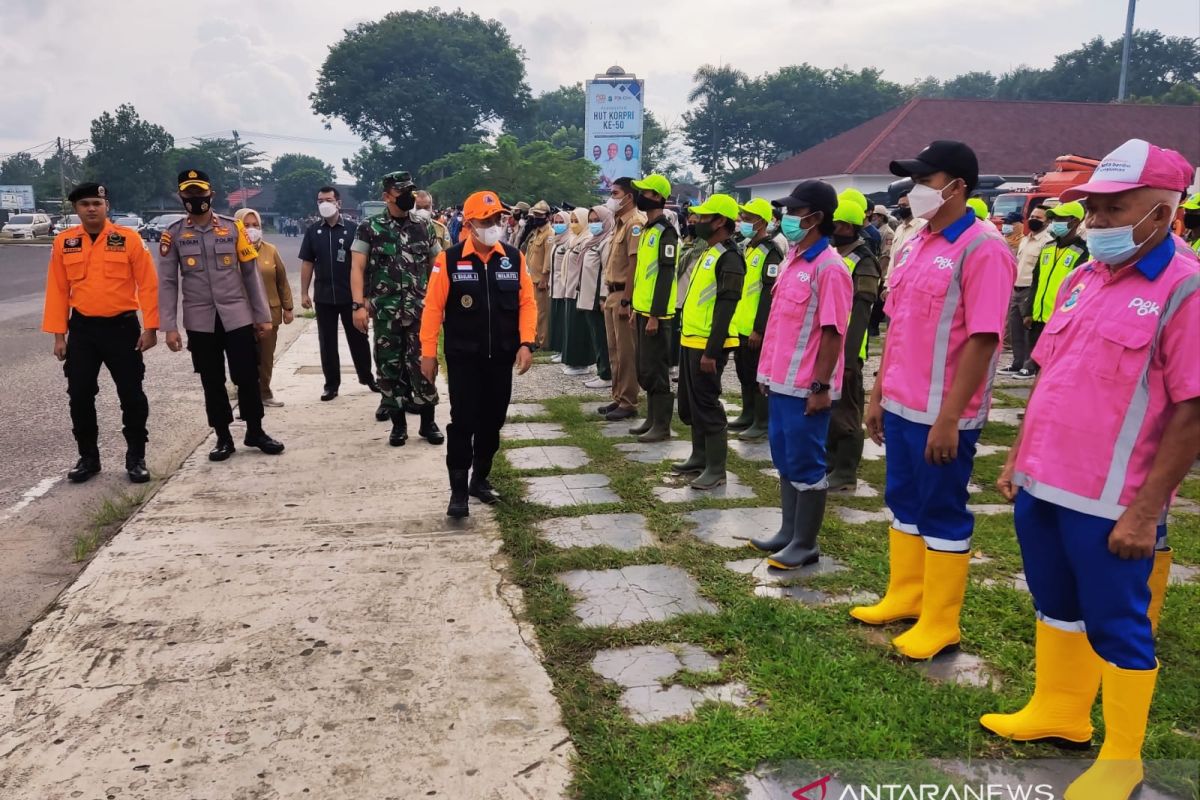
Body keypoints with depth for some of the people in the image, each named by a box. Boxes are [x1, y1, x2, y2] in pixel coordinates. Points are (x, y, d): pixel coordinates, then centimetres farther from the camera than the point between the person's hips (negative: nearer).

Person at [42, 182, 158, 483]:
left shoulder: (128, 238, -5)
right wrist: (58, 334, 1)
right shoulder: (63, 242, 3)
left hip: (122, 327, -3)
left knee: (131, 395, 2)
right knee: (80, 396, 7)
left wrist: (150, 327, -9)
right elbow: (57, 290, 5)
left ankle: (136, 458, 16)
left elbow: (148, 285, -5)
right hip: (81, 329, 3)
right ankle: (88, 457, 22)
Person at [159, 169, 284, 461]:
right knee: (212, 382, 8)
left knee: (248, 376, 2)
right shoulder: (173, 234, 1)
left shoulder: (233, 227, 2)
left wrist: (263, 315, 2)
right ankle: (223, 437, 19)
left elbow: (251, 273, 4)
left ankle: (255, 431, 18)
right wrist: (170, 327, -5)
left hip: (238, 316, 0)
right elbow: (167, 283, 1)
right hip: (200, 321, 0)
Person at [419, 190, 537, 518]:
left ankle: (480, 479, 30)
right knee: (463, 423, -1)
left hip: (502, 358, 3)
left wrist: (526, 343, -8)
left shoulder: (514, 257, 0)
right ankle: (458, 490, 8)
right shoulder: (449, 260, -8)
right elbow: (433, 307, -6)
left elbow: (527, 302, 2)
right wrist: (428, 352, -7)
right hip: (463, 358, -3)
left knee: (492, 421, 12)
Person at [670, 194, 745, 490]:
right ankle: (699, 457, 29)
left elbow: (725, 309, -21)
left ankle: (716, 468, 6)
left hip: (707, 344, -10)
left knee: (706, 404, -4)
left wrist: (712, 351, -24)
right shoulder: (708, 253, 15)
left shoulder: (729, 258, -16)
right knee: (689, 403, 16)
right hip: (691, 340, 10)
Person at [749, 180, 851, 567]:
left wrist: (821, 386, -18)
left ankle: (805, 544, 14)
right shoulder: (793, 258, 10)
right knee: (785, 459, 16)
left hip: (805, 386, -9)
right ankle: (788, 532, 29)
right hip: (782, 379, 9)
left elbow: (832, 332, -18)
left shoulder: (828, 267, -16)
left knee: (805, 463, 2)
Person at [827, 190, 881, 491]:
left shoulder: (862, 264, -12)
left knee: (845, 413, 0)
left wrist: (847, 358, -23)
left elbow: (859, 317, -18)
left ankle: (845, 475, 8)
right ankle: (828, 463, 29)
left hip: (844, 353, -8)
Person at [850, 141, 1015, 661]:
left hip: (941, 414, -8)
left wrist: (949, 418, -20)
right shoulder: (914, 246, 10)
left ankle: (940, 624, 17)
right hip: (901, 406, 8)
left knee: (943, 514, 4)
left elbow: (982, 340, -19)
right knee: (904, 504, 17)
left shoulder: (982, 248, -15)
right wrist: (878, 394, 14)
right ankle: (905, 596, 33)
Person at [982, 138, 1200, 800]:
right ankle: (1057, 711, 40)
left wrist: (1146, 510, -17)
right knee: (1055, 608, 20)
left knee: (1117, 627, 7)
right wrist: (1017, 460, 14)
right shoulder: (1082, 280, 9)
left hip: (1109, 504, -7)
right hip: (1042, 487, 7)